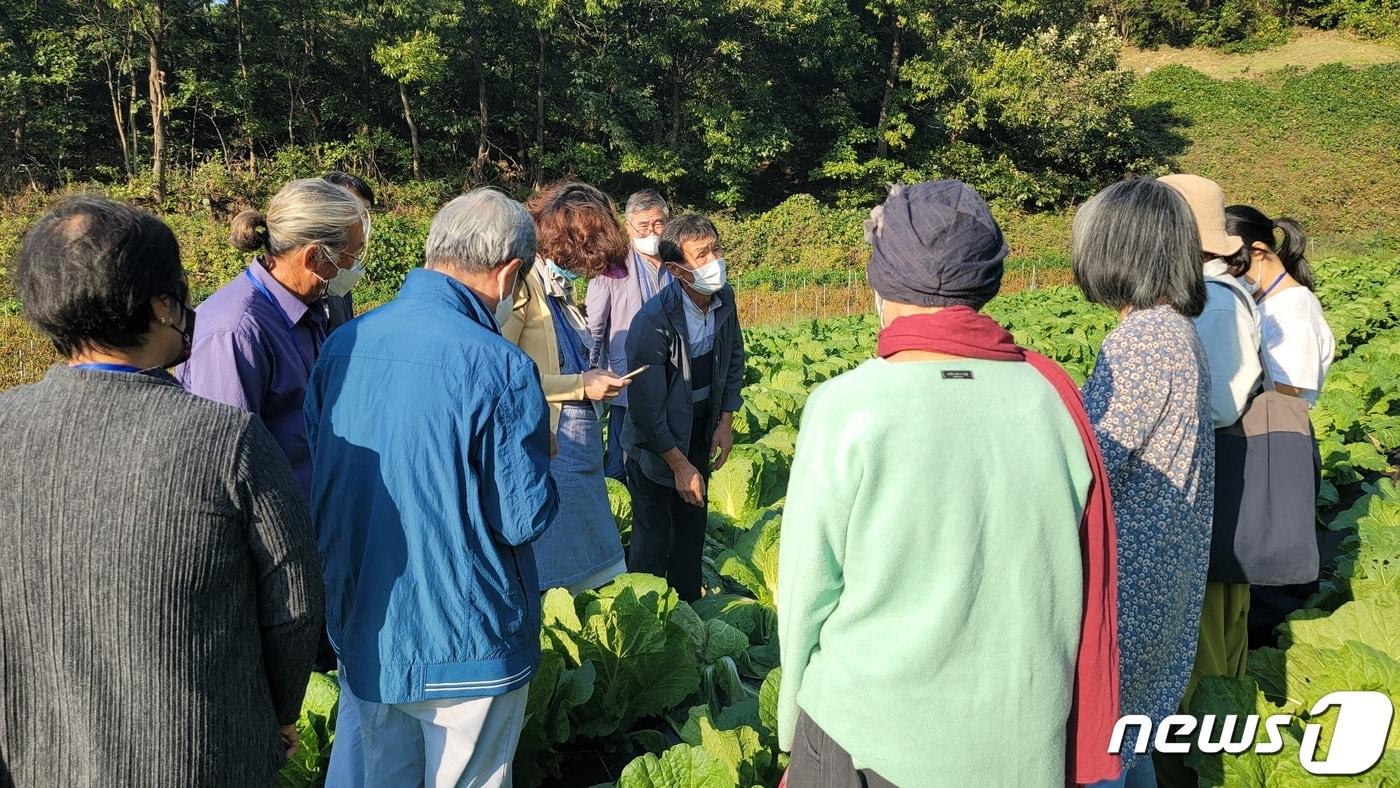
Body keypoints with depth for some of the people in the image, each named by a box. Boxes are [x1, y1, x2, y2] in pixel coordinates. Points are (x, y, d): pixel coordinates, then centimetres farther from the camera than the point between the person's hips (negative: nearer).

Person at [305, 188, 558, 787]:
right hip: (468, 645, -5)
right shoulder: (499, 367, -22)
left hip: (358, 632, 6)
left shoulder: (342, 345, -2)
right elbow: (524, 521, -17)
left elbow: (314, 484, 8)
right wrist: (540, 460, 2)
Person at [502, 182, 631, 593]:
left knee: (591, 577, 13)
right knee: (550, 584, 1)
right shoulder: (521, 287, -14)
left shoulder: (560, 289, 14)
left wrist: (595, 381, 8)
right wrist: (580, 385, -17)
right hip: (547, 455, -9)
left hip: (580, 452, 9)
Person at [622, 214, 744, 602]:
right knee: (654, 531, 2)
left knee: (692, 521, 19)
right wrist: (680, 465, -20)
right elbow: (647, 408, -26)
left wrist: (726, 421, 2)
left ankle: (687, 608, 36)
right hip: (655, 439, -7)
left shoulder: (724, 298, -10)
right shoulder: (654, 321, -31)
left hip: (701, 427, 7)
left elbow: (734, 359, 8)